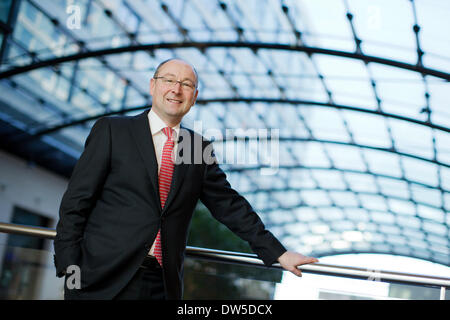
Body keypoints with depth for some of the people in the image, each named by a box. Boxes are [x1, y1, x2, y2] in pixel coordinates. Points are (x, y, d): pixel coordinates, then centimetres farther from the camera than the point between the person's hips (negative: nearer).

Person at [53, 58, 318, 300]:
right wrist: (70, 266, -9)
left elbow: (229, 205, 12)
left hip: (162, 284, 3)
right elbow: (77, 200, -2)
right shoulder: (112, 130, 1)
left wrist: (278, 253, 8)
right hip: (104, 279, -2)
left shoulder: (199, 147, 10)